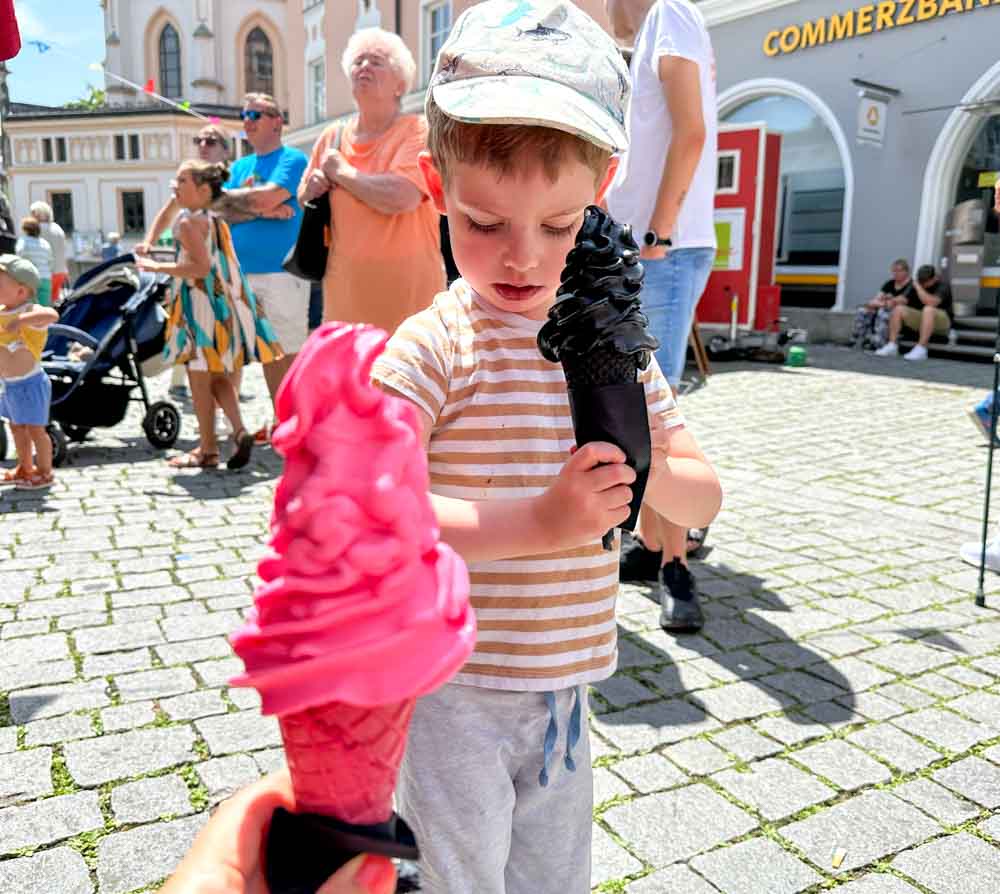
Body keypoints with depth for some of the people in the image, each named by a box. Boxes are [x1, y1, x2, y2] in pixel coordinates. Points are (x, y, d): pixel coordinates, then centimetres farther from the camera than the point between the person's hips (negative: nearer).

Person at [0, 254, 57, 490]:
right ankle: (24, 468, 35)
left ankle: (44, 473, 15)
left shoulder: (30, 311, -20)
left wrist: (21, 320, -49)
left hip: (29, 383, -9)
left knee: (35, 429, 1)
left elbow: (52, 315, -43)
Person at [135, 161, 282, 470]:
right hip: (225, 302, 8)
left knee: (199, 378, 2)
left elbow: (201, 267, -22)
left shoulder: (189, 222, -13)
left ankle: (207, 450, 9)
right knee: (218, 375, 16)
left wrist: (158, 267, -17)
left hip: (201, 304, -8)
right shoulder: (218, 220, 12)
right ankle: (239, 431, -1)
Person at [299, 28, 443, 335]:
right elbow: (304, 199, 20)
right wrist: (312, 191, -5)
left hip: (409, 293, -5)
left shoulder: (418, 131, -8)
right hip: (345, 293, 5)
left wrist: (340, 172, -9)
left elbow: (399, 197, -25)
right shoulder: (332, 137, 8)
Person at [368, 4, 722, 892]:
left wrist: (643, 471, -18)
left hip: (564, 685, 6)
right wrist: (539, 523, -31)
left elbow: (704, 496, 5)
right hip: (455, 692, -5)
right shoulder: (436, 347, -18)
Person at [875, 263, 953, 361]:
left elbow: (931, 303, -33)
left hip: (942, 323, -6)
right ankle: (891, 346, -18)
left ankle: (920, 350, -43)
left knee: (928, 309, -37)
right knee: (898, 309, -11)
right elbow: (904, 301, 1)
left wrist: (918, 287, -24)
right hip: (922, 320, 6)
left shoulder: (942, 287, -14)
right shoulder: (919, 286, 4)